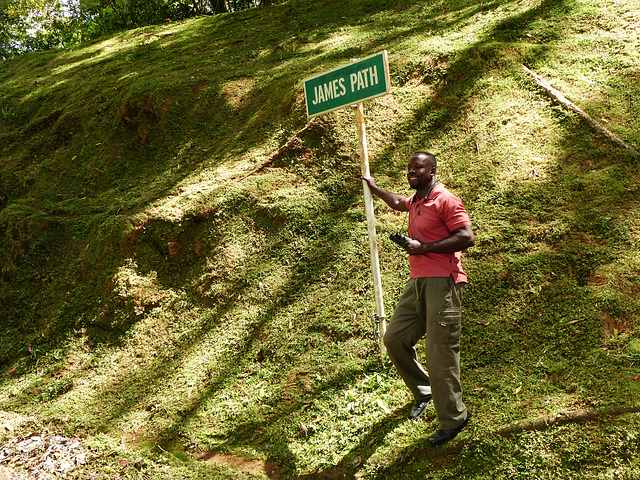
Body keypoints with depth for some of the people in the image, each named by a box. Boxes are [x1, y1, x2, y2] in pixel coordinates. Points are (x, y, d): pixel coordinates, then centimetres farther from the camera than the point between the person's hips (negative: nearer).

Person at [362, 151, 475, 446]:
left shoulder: (445, 201, -7)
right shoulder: (416, 202, 20)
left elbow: (467, 237, -16)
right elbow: (399, 203, 45)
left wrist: (424, 247, -16)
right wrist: (375, 189, 54)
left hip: (442, 283, -9)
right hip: (417, 283, 9)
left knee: (440, 351, -8)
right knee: (395, 338, 7)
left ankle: (453, 419, 5)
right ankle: (423, 392, 27)